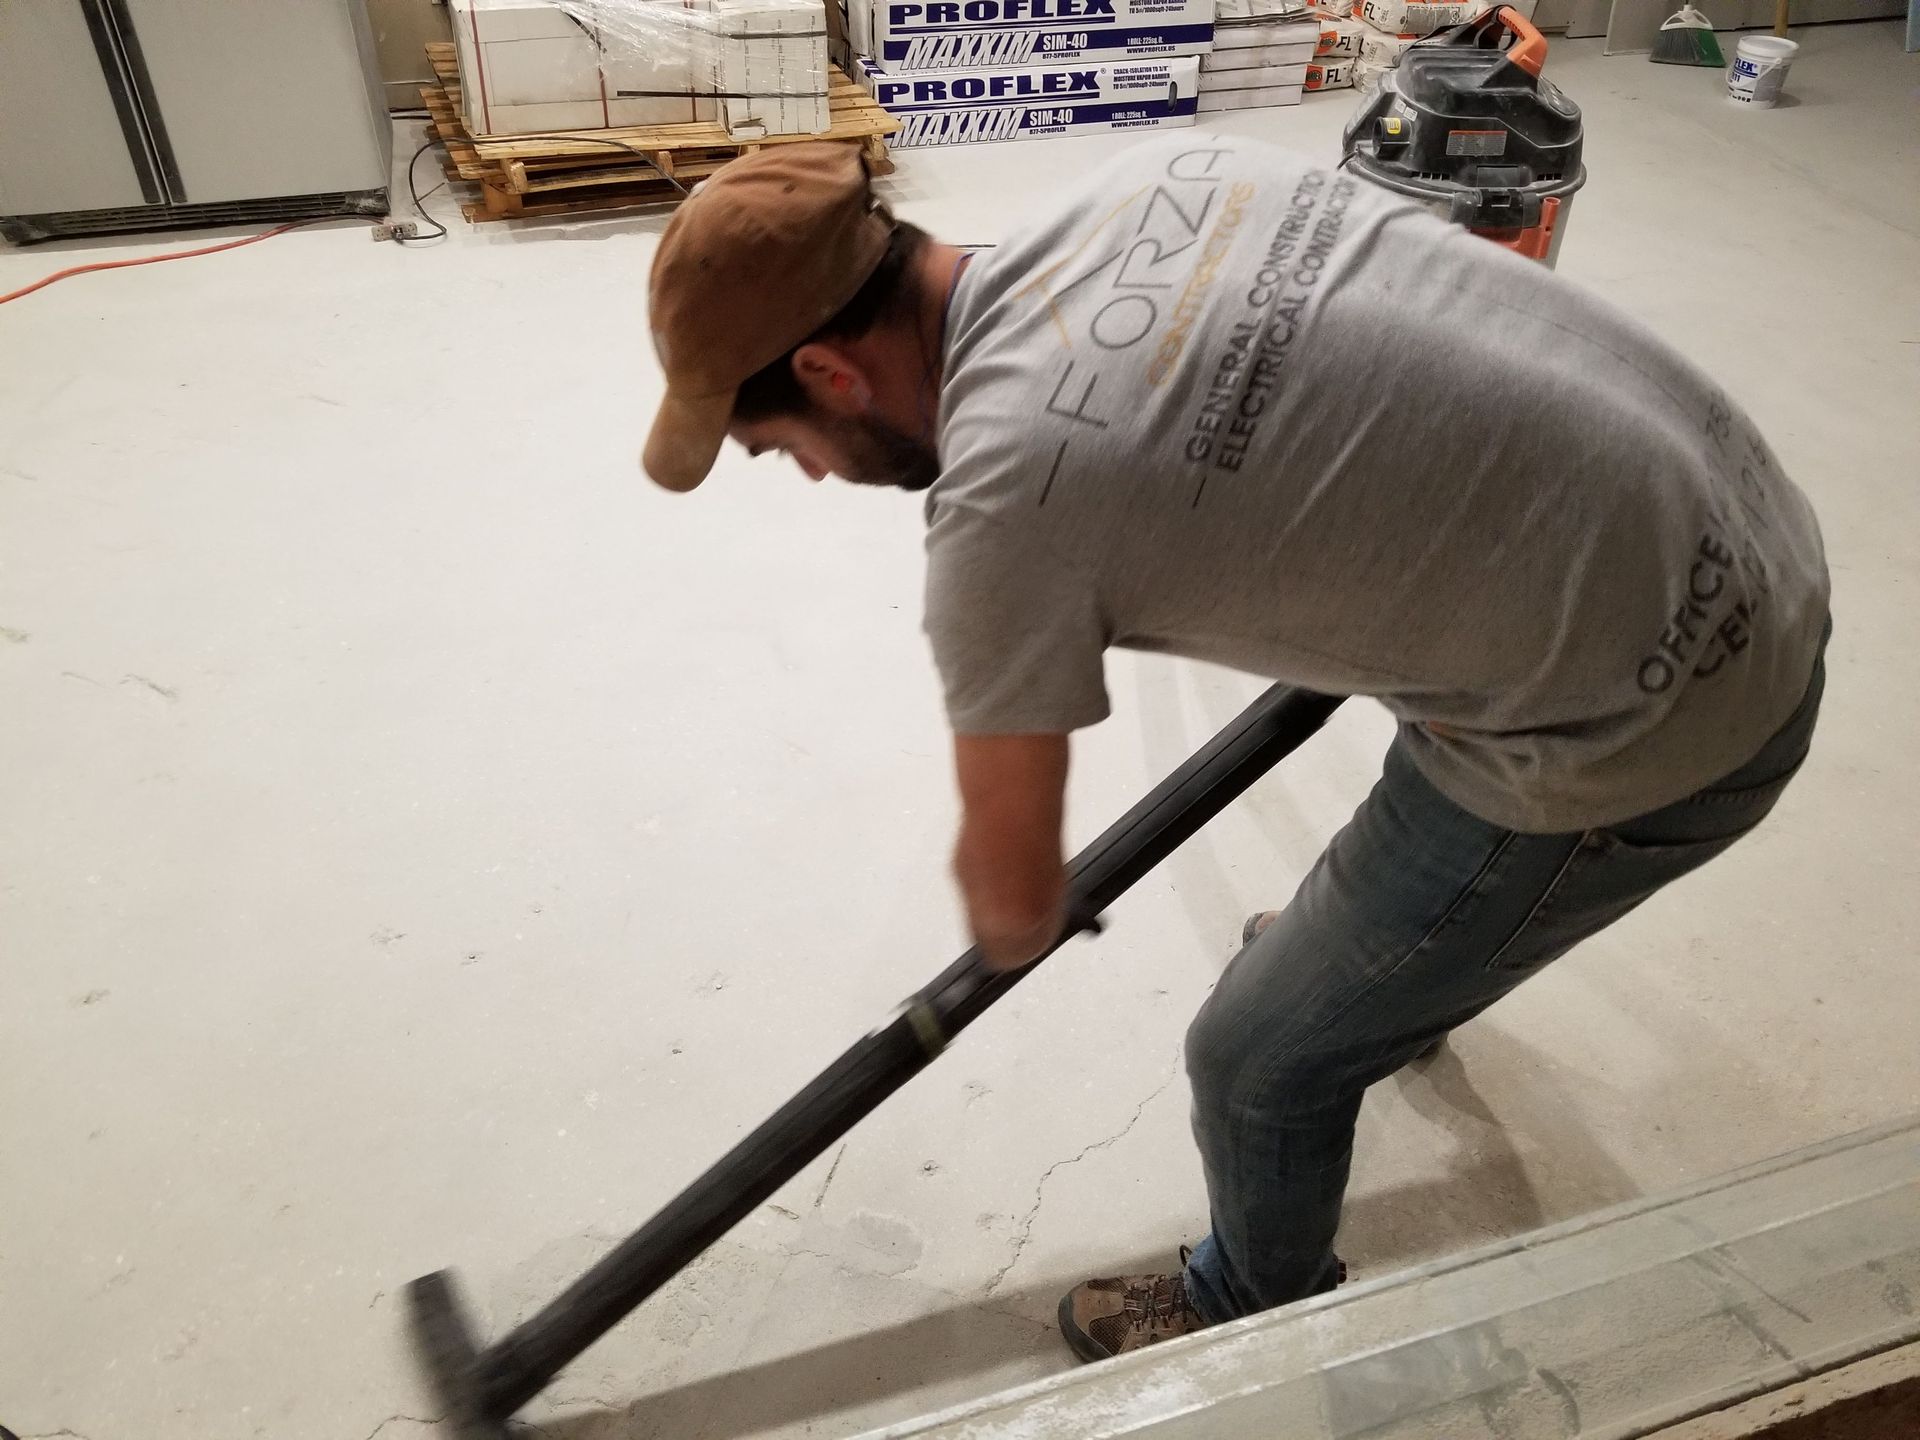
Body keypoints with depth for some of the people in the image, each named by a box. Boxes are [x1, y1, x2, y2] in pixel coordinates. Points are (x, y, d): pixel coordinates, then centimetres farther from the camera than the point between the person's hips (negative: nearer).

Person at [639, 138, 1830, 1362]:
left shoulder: (1003, 492, -22)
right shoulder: (1160, 167, 1)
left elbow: (1013, 903, -10)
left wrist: (1016, 928, 15)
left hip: (1650, 719, -9)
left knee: (1261, 1055, 9)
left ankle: (1259, 1321, 40)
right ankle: (1398, 959, 71)